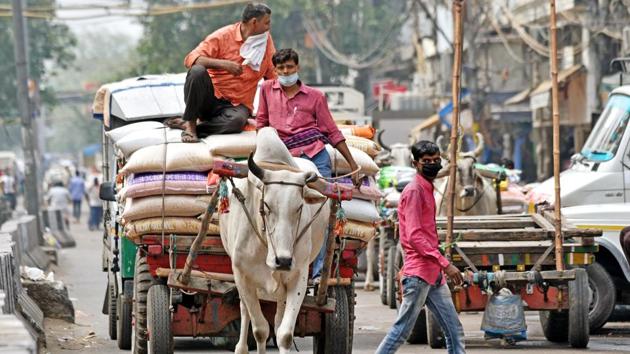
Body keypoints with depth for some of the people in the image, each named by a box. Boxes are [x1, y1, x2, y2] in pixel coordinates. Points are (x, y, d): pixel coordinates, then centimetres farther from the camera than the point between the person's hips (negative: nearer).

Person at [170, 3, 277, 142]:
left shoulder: (266, 40, 7)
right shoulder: (224, 35, -6)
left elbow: (273, 76, 13)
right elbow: (191, 59, -15)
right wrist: (223, 64, -27)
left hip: (236, 105, 2)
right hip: (208, 98, -2)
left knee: (238, 120, -37)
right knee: (198, 70, -34)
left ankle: (185, 125, -20)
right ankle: (190, 123, -23)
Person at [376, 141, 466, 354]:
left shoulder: (427, 190, 19)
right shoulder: (414, 191, -10)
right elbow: (414, 236, -18)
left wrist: (441, 266, 19)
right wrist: (445, 264, -21)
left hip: (434, 274, 10)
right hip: (418, 273, -10)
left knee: (454, 331, 5)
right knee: (402, 329, -7)